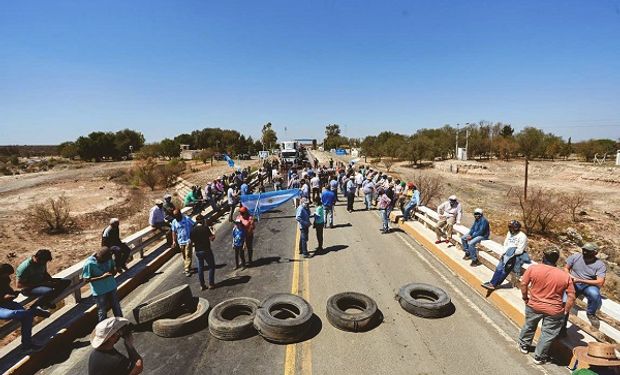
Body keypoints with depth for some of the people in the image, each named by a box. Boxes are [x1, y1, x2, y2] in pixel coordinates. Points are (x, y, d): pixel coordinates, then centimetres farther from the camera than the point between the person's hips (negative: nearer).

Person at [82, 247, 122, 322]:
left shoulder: (108, 257, -9)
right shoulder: (89, 263, -23)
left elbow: (113, 266, 7)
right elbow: (86, 279, -17)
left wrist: (114, 270, -17)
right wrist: (102, 277, -29)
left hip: (112, 287, 5)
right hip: (99, 292, -5)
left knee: (117, 307, 19)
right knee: (102, 311, 11)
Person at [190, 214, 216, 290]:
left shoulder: (193, 230, 0)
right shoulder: (205, 228, -12)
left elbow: (191, 241, 6)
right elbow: (212, 238, -9)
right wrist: (213, 235, 11)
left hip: (197, 251, 5)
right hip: (206, 250, -5)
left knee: (200, 268, 15)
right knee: (211, 266, 9)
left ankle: (202, 285, 20)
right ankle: (211, 284, 8)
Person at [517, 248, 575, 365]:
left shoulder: (533, 268, -14)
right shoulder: (565, 276, -10)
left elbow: (523, 284, -9)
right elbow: (571, 297, -8)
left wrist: (525, 297, 8)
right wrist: (565, 311, 5)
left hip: (533, 306, 1)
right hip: (554, 311, 0)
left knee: (529, 326, 24)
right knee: (548, 334, 18)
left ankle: (524, 346, 43)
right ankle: (539, 357, 30)